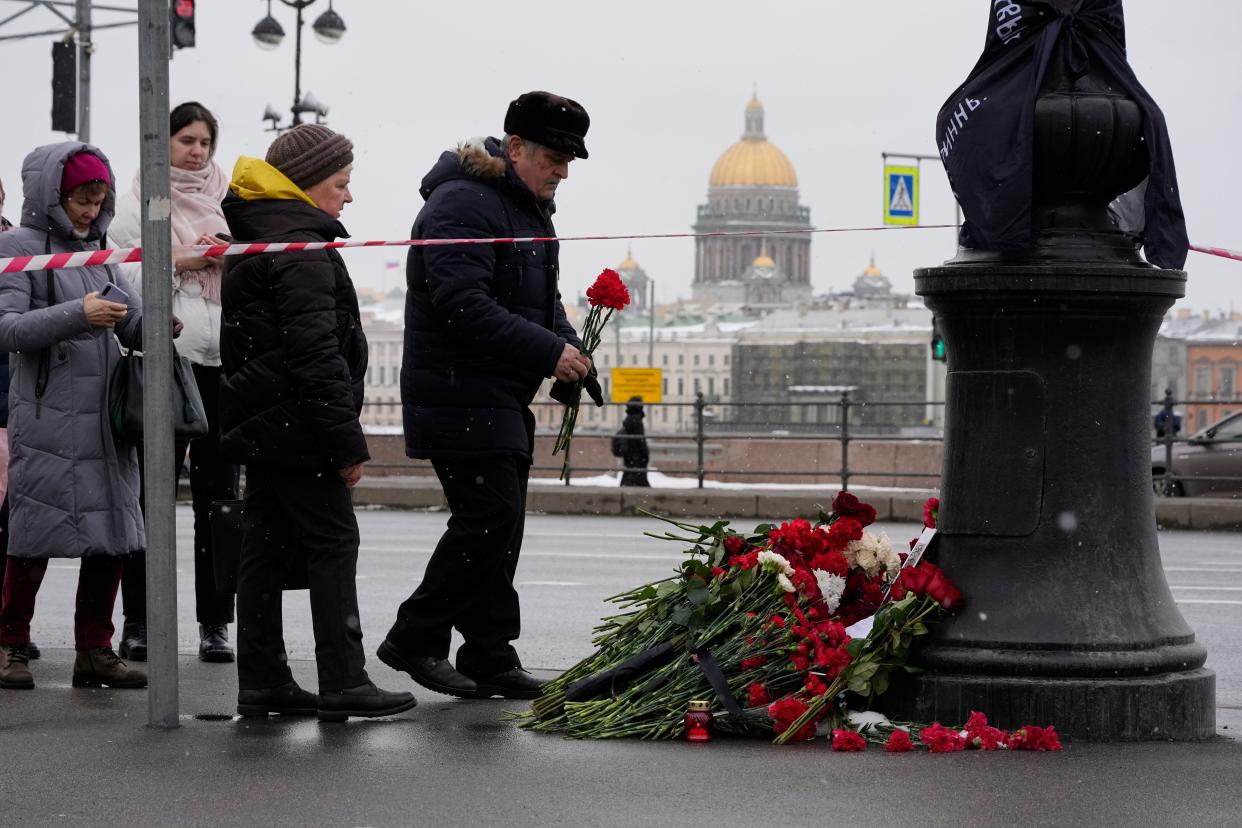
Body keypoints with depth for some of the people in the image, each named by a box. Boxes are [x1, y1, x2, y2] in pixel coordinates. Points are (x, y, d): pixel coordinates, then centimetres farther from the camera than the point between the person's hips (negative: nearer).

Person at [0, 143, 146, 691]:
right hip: (45, 420, -6)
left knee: (113, 535, 5)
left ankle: (94, 651, 14)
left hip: (104, 420, 6)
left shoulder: (97, 253, 16)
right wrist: (77, 315, -23)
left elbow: (133, 324, 14)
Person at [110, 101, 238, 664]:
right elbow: (123, 279, -3)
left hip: (223, 358, 3)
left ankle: (214, 623, 7)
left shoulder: (228, 204, 15)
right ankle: (137, 622, 8)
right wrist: (180, 263, -12)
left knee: (218, 495, 3)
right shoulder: (139, 203, 6)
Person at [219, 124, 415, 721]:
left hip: (261, 424, 10)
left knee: (266, 546, 10)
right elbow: (315, 352, -21)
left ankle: (262, 682, 13)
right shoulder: (300, 246, -15)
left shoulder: (251, 236, 17)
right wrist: (347, 441, -18)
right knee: (333, 541, -5)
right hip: (295, 424, -10)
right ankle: (342, 683, -5)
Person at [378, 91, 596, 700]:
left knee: (499, 527, 10)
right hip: (460, 393, -10)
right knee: (487, 519, -12)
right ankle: (414, 639, 1)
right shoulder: (464, 204, -16)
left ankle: (490, 661, 15)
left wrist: (568, 348, 6)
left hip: (503, 398, 10)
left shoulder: (530, 207, 17)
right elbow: (463, 306, -26)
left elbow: (541, 300, 27)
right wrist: (549, 352, -23)